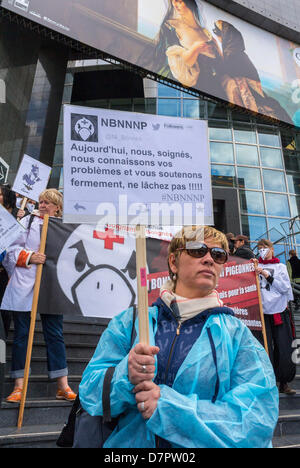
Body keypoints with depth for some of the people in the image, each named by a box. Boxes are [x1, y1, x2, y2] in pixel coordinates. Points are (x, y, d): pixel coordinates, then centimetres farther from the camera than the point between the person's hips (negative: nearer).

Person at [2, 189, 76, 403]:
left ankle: (63, 386, 13)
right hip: (24, 287, -1)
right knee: (22, 334, 4)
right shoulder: (27, 222, 6)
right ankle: (19, 387, 15)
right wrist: (29, 257, -14)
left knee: (55, 335, 5)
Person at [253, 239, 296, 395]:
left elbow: (285, 287, -3)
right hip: (262, 312, 0)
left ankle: (284, 383, 18)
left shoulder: (280, 266, 9)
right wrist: (255, 271, -10)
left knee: (284, 349, 3)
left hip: (280, 312, 1)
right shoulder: (256, 266, 9)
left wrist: (268, 275, -10)